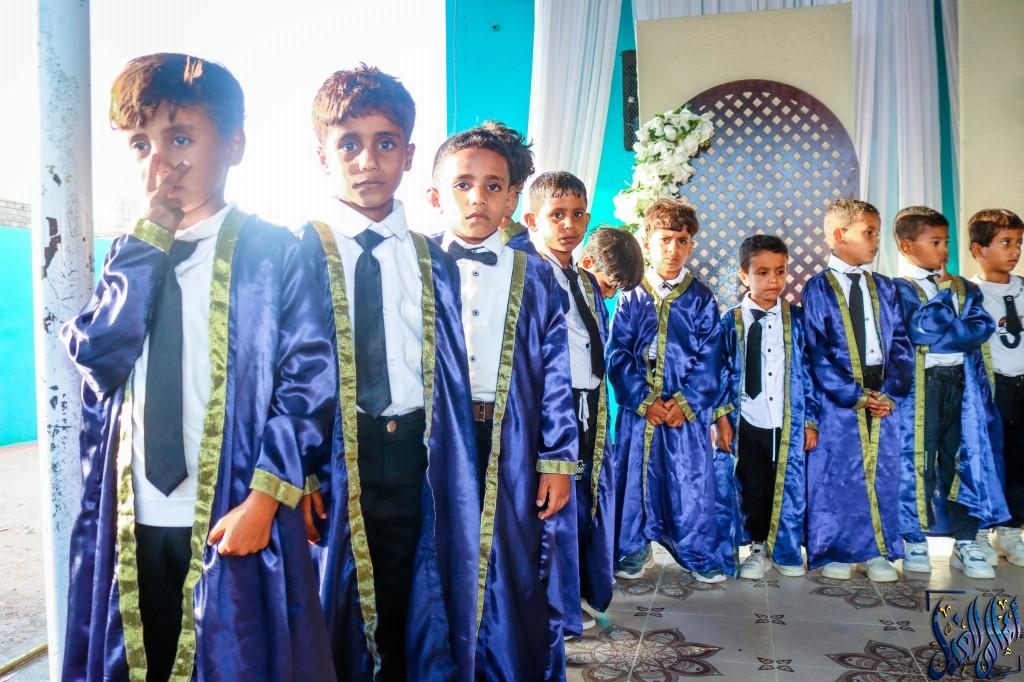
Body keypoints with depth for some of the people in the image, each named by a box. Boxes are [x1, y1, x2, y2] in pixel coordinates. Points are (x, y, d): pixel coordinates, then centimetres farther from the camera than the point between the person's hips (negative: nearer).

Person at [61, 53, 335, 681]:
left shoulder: (271, 251, -5)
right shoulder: (130, 253, 11)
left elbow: (309, 380, -11)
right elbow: (95, 356, -4)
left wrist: (264, 498, -17)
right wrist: (148, 243, -7)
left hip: (234, 524, -4)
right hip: (132, 524, 5)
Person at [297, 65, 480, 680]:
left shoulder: (434, 263, 8)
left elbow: (452, 380, 7)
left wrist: (456, 478, 3)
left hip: (413, 460, 3)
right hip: (328, 460, -2)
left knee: (404, 615, 16)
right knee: (326, 624, 12)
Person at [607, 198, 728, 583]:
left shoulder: (701, 300, 4)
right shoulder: (631, 298, 4)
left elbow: (710, 358, 0)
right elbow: (618, 355, -1)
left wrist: (686, 401, -11)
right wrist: (644, 400, -11)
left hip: (687, 410, 0)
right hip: (638, 407, 1)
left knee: (692, 481, 2)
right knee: (634, 477, 7)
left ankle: (701, 555, 18)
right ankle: (633, 549, 24)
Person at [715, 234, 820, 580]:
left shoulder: (797, 319, 4)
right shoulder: (731, 321, 1)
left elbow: (808, 371, 6)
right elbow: (721, 372, 2)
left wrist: (811, 420, 3)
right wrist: (722, 416, -5)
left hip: (790, 423, 1)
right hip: (747, 422, 0)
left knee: (790, 487, 8)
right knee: (752, 490, 10)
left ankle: (787, 550, 28)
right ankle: (759, 548, 29)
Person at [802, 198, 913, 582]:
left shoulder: (883, 288, 10)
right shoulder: (819, 289, -3)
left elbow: (901, 343, 7)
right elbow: (815, 352, -8)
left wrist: (892, 390, -7)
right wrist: (855, 395, -13)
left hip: (884, 398, 4)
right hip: (838, 399, -4)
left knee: (882, 473, 8)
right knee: (836, 474, 2)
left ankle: (878, 552, 21)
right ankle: (834, 552, 17)